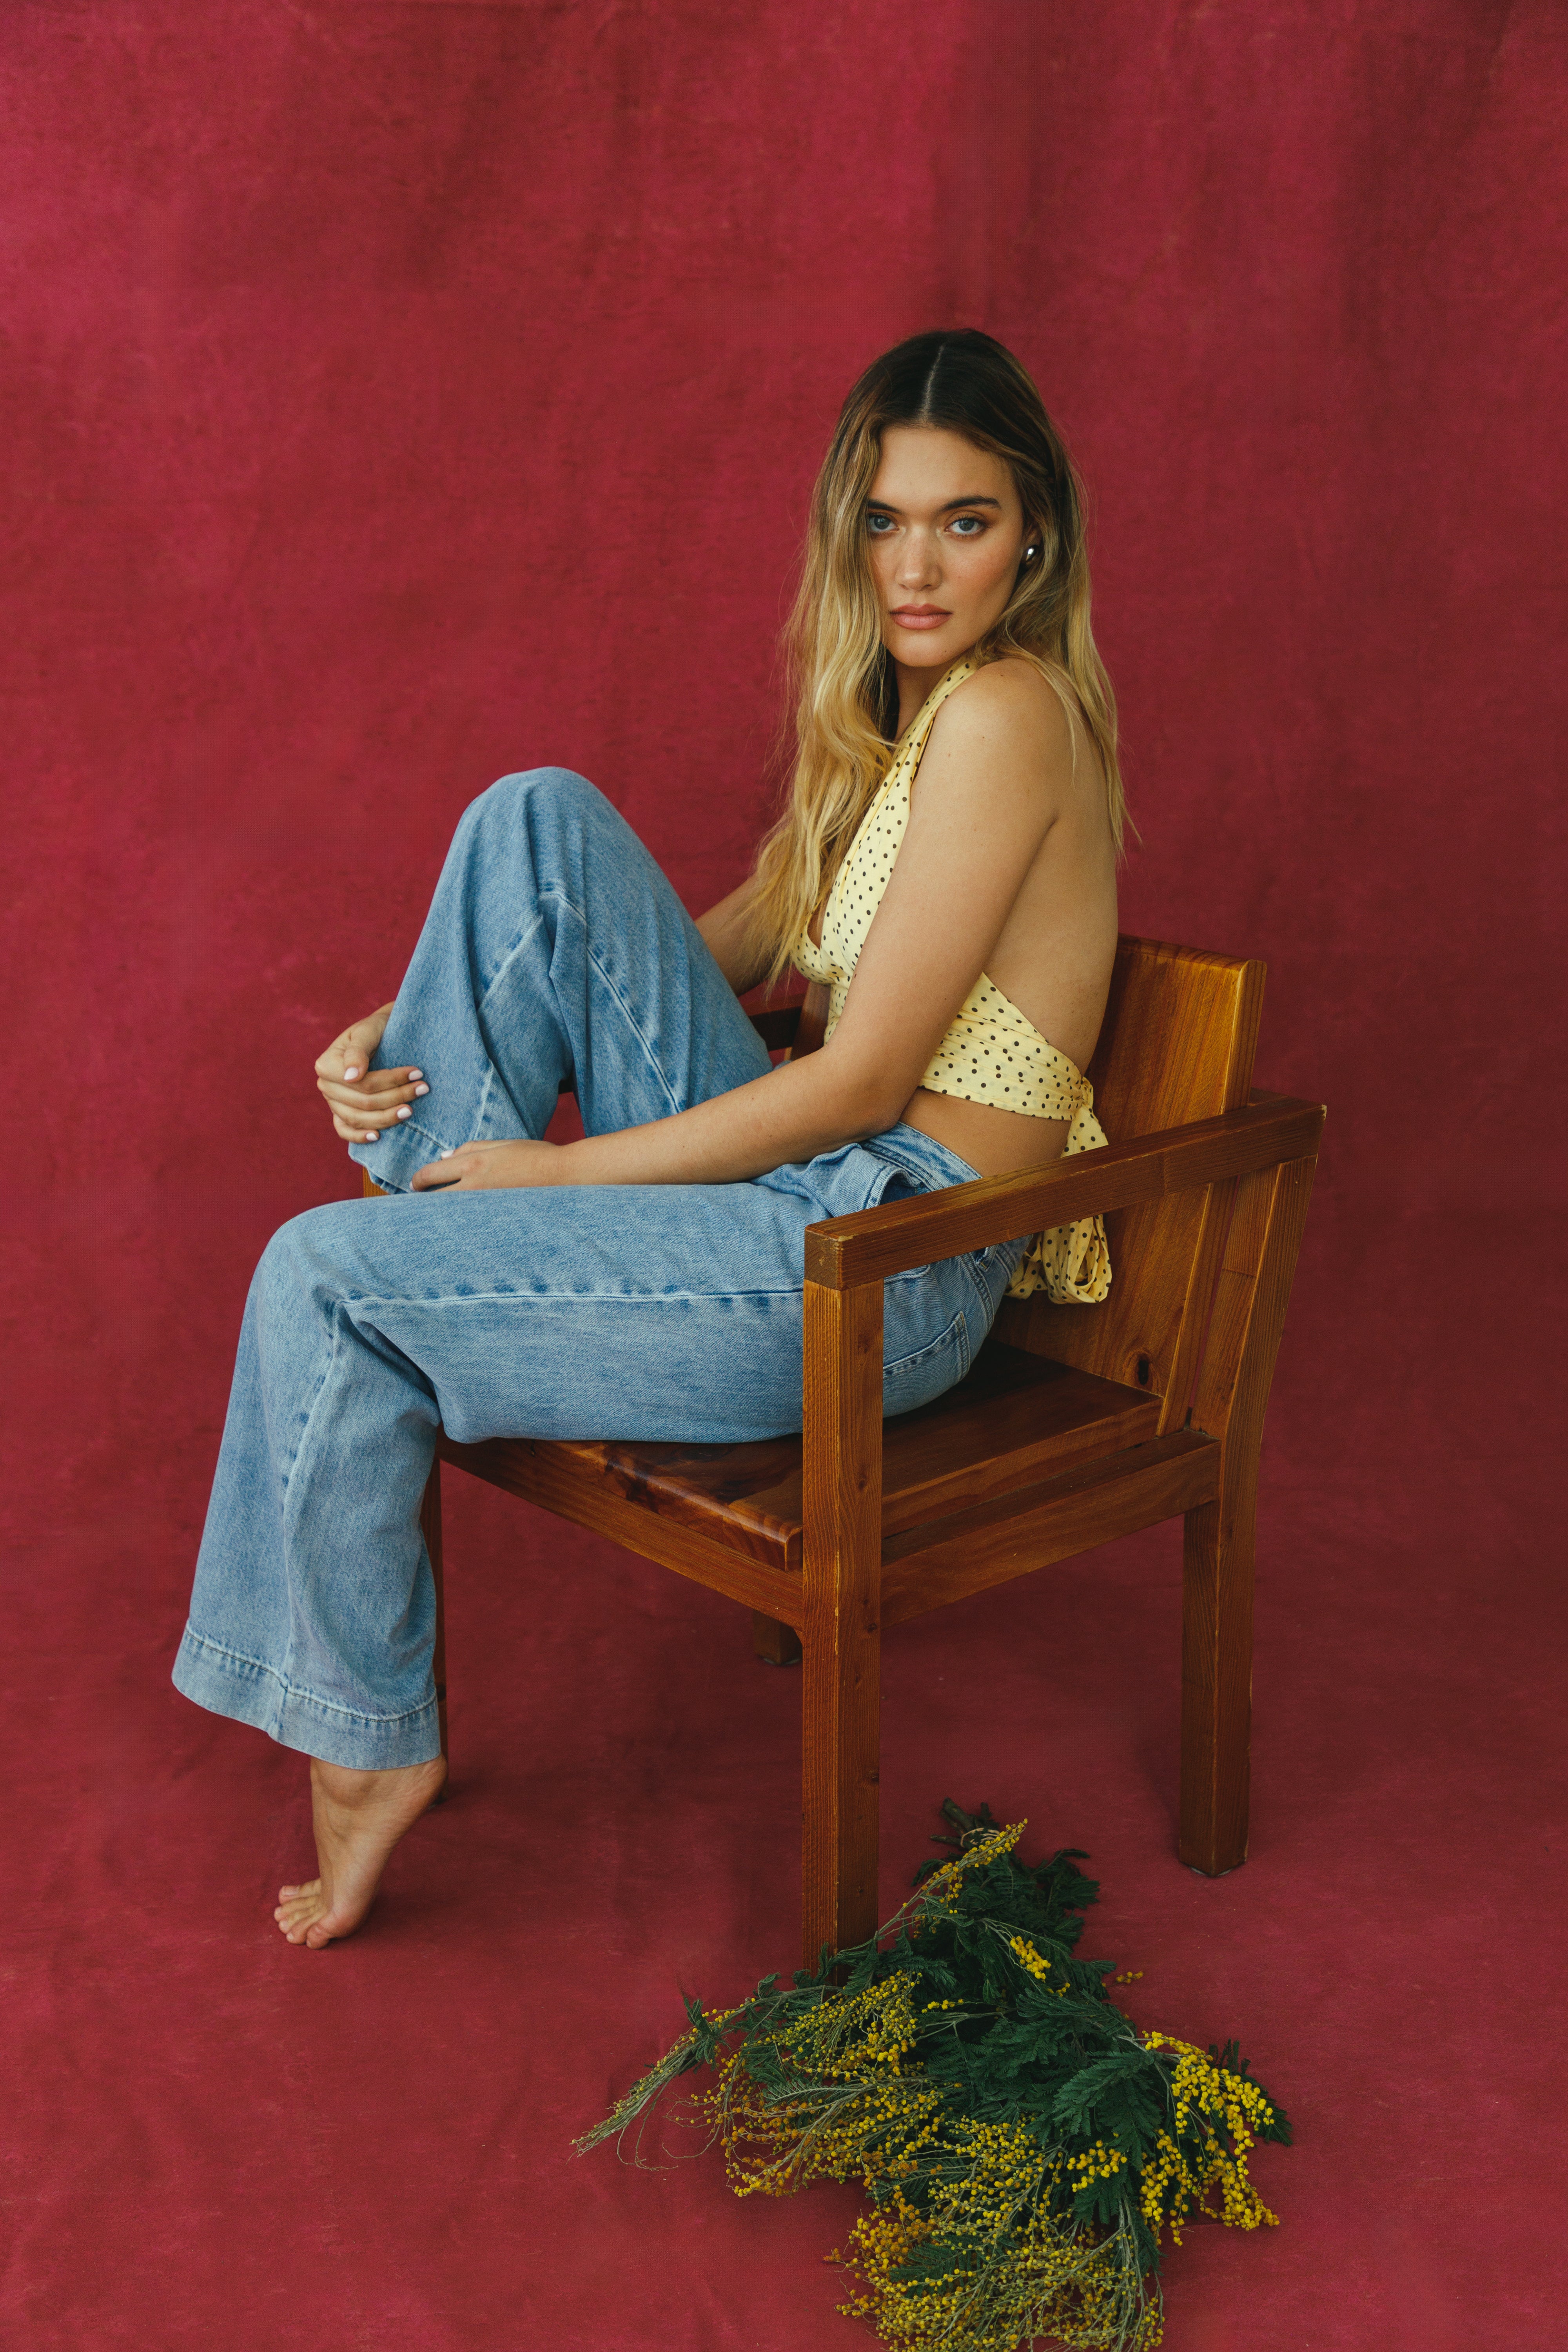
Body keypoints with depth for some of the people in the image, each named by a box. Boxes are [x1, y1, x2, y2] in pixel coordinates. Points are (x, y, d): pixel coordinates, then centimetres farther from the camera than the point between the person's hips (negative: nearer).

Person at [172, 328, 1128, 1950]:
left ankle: (370, 1735, 9)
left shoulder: (1003, 713, -17)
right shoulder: (894, 708, 12)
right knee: (539, 818, -6)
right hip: (807, 1189, 8)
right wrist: (421, 1025, 3)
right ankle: (439, 1176, -1)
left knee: (326, 1280, -9)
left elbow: (862, 1081, -19)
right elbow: (745, 939, 15)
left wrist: (564, 1169, -12)